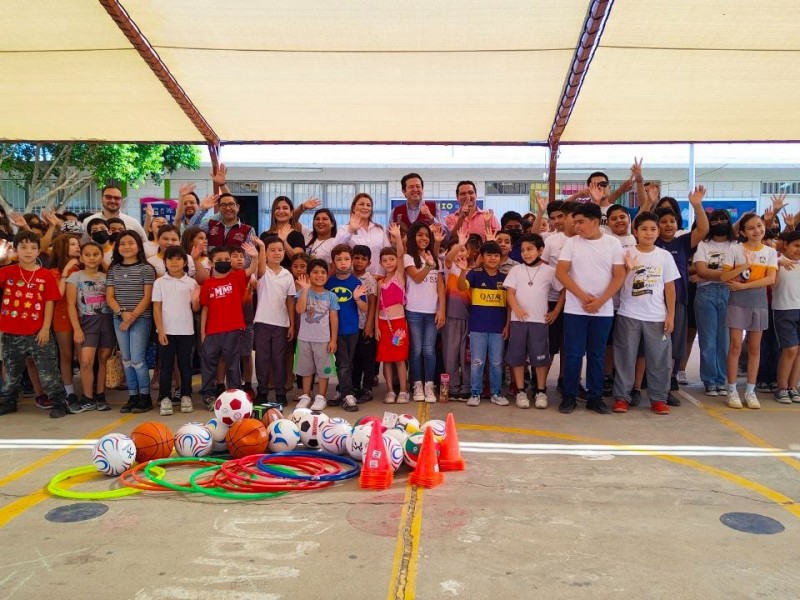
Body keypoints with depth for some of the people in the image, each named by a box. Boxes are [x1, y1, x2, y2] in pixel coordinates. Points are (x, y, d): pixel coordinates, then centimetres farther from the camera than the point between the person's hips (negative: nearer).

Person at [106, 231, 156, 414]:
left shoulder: (146, 269, -3)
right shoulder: (114, 269, 9)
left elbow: (147, 297, -7)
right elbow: (109, 297, 5)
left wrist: (133, 315, -14)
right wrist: (122, 313, -11)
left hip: (141, 319, -5)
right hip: (119, 319, 5)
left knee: (137, 359, -8)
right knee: (126, 359, 8)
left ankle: (145, 397, 5)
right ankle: (132, 396, 17)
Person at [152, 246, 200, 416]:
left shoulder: (191, 283, 2)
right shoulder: (160, 282, 1)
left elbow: (195, 309, 5)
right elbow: (156, 308, -1)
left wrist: (195, 301, -18)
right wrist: (160, 331, -8)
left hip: (186, 331, 1)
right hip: (166, 331, -1)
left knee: (185, 365, 8)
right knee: (166, 366, 4)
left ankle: (186, 397, 17)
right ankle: (165, 398, 11)